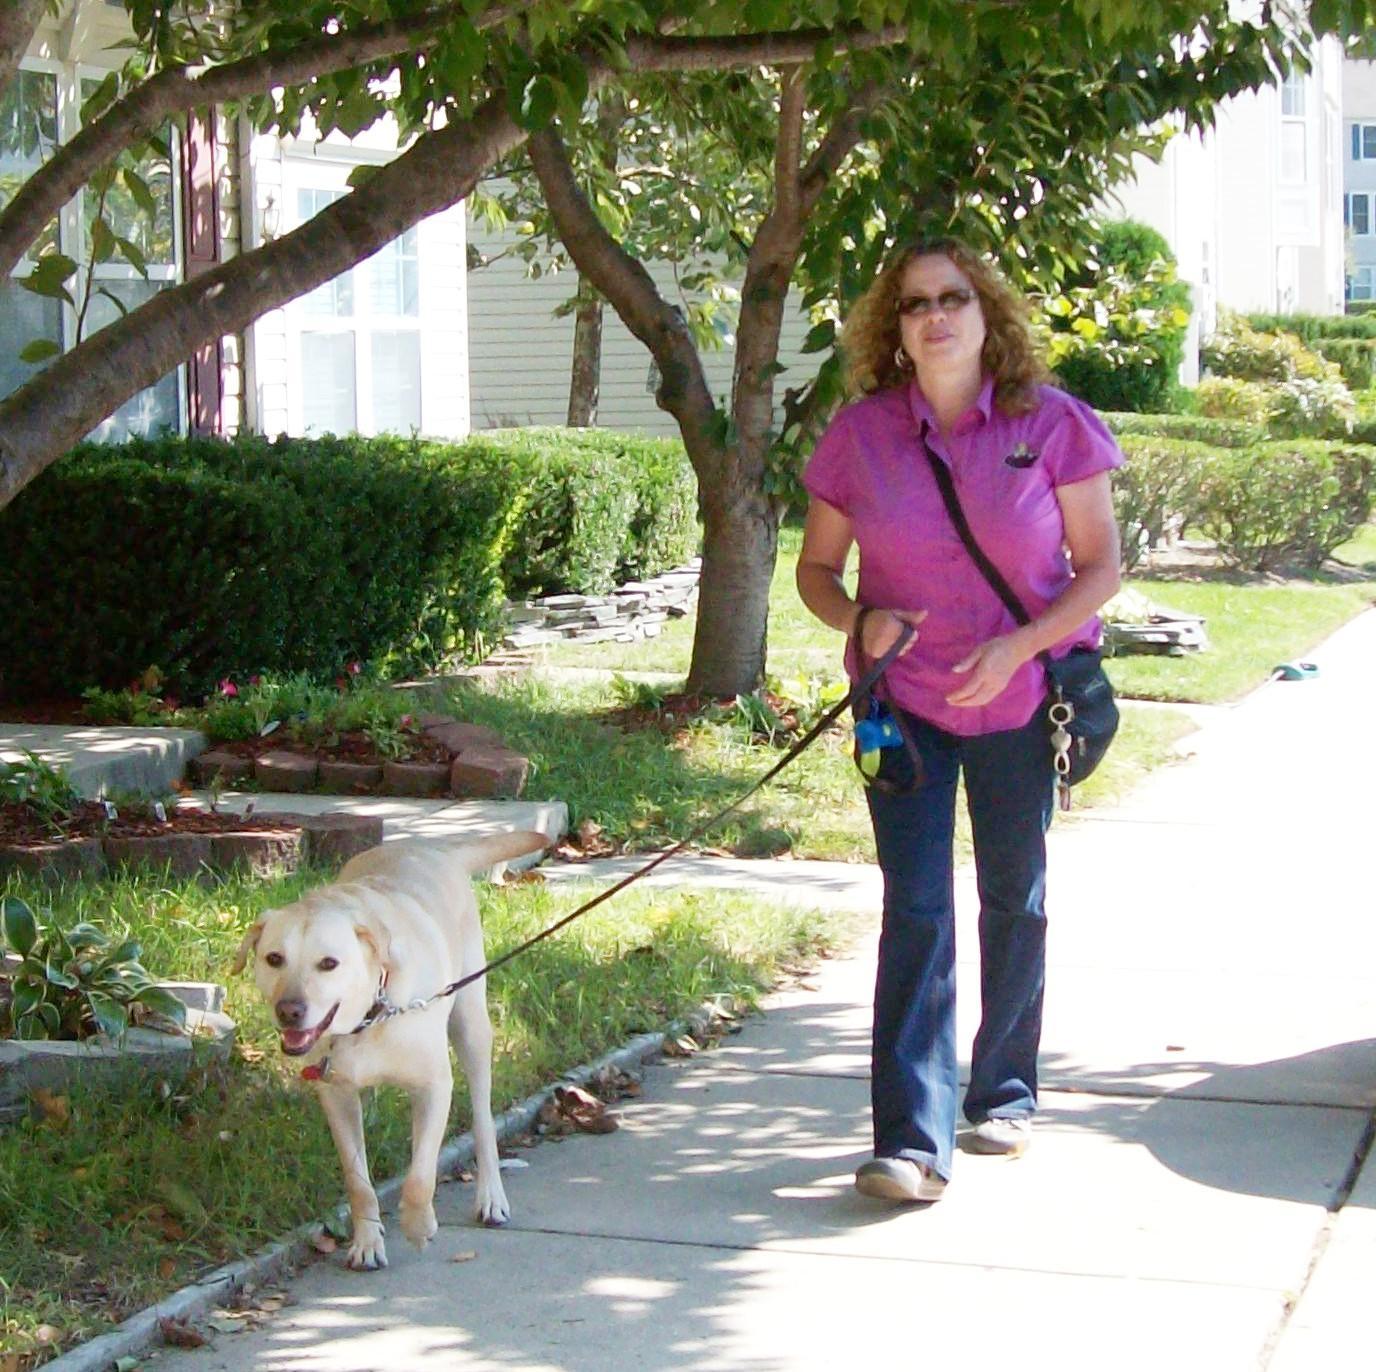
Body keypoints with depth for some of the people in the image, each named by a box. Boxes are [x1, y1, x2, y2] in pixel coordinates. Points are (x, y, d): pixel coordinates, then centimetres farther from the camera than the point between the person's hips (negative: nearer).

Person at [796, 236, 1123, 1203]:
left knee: (1015, 903, 13)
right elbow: (818, 567, 4)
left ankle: (1004, 1094, 32)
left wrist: (1018, 647, -19)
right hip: (904, 703, 0)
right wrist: (860, 622, -18)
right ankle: (912, 1141, -12)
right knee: (916, 912, -8)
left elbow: (1100, 565, -5)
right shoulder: (860, 436, -5)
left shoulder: (1051, 425, -8)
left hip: (1020, 702, 0)